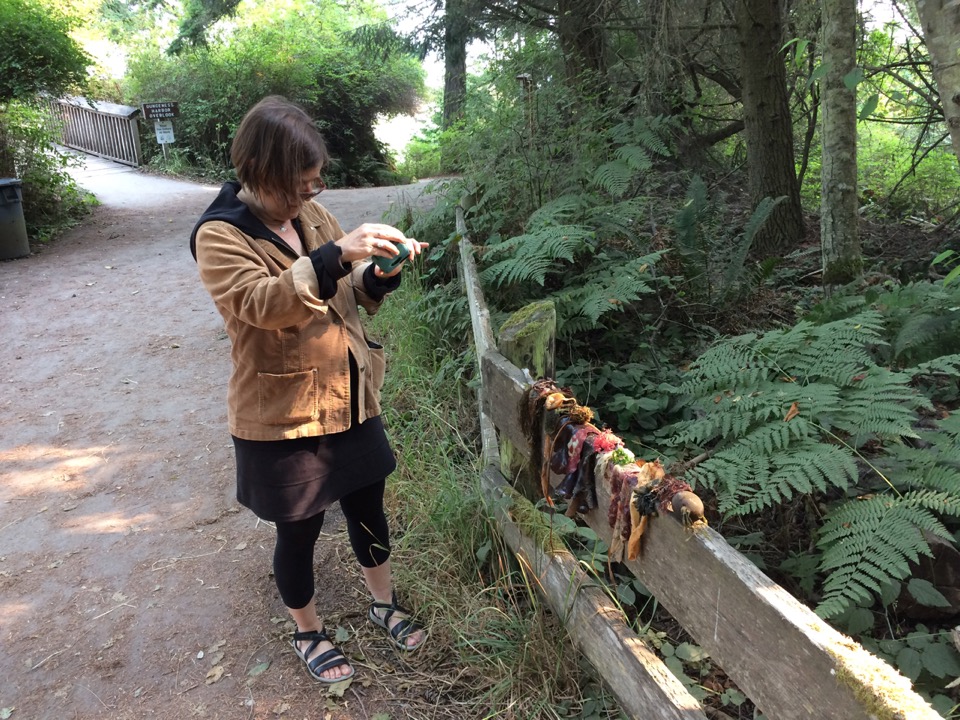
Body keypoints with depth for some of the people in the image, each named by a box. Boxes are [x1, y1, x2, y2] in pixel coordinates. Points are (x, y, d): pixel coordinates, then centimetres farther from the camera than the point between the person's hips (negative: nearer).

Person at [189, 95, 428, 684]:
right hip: (283, 414, -6)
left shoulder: (311, 213, 3)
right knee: (300, 529, 13)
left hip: (349, 399, 6)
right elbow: (260, 301, -32)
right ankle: (309, 633, 39)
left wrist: (381, 271, -14)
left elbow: (355, 293, 8)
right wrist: (337, 255, -42)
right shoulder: (220, 236, -15)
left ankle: (384, 603, 46)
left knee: (368, 507, 20)